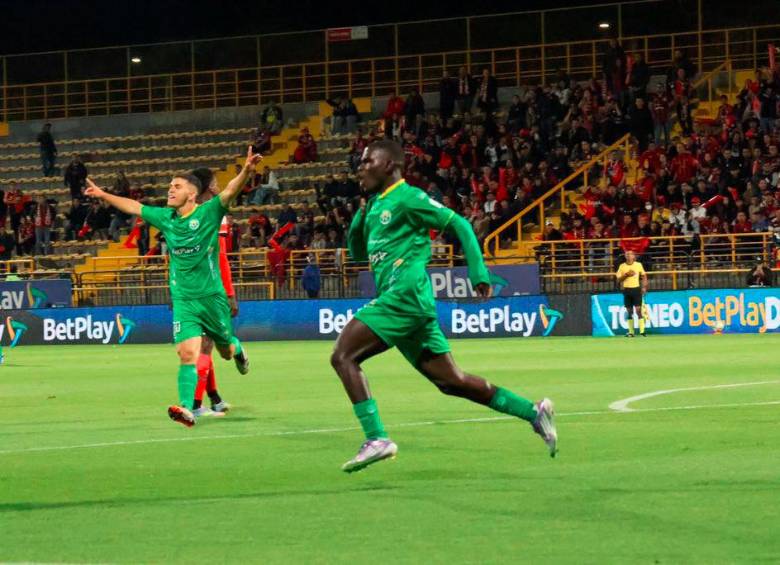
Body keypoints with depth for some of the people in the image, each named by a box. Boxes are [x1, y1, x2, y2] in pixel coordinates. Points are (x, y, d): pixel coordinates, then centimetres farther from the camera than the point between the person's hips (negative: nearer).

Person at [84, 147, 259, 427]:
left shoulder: (208, 213, -9)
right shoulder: (165, 217, 6)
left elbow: (230, 191, -25)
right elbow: (134, 206, 21)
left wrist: (246, 171, -42)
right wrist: (104, 195, 27)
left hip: (211, 296, -2)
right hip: (183, 299, 2)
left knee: (226, 351, 15)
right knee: (188, 354, -15)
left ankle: (237, 350, 52)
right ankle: (186, 408, -23)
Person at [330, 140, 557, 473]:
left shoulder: (407, 198, -5)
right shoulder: (376, 204, 21)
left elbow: (458, 224, -6)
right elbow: (357, 252, 28)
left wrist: (479, 274, -9)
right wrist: (360, 218, 9)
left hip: (405, 297, -9)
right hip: (398, 300, 9)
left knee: (343, 356, -14)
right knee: (449, 381, 9)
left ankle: (376, 439, -18)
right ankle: (533, 412, 13)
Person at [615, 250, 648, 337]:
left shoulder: (638, 265, 3)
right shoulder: (622, 266, 4)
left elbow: (644, 276, 12)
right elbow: (618, 279, 3)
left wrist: (644, 287, 2)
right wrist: (626, 274, -13)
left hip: (636, 289, -2)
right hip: (626, 290, 2)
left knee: (638, 310, -9)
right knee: (629, 312, 5)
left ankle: (642, 331, -10)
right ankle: (630, 332, 9)